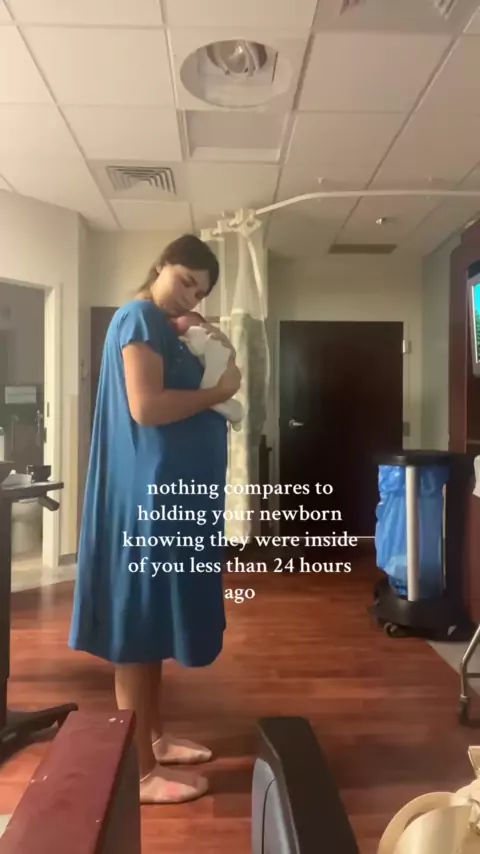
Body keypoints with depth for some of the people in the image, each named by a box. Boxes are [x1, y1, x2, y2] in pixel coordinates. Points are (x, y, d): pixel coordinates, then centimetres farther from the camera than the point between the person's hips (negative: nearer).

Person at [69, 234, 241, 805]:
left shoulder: (159, 327, 19)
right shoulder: (140, 318, -11)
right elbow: (146, 407, -23)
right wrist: (219, 391, -12)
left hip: (172, 489, 11)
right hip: (150, 490, -11)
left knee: (154, 619, 16)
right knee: (138, 623, -3)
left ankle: (155, 739, 30)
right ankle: (139, 772, 9)